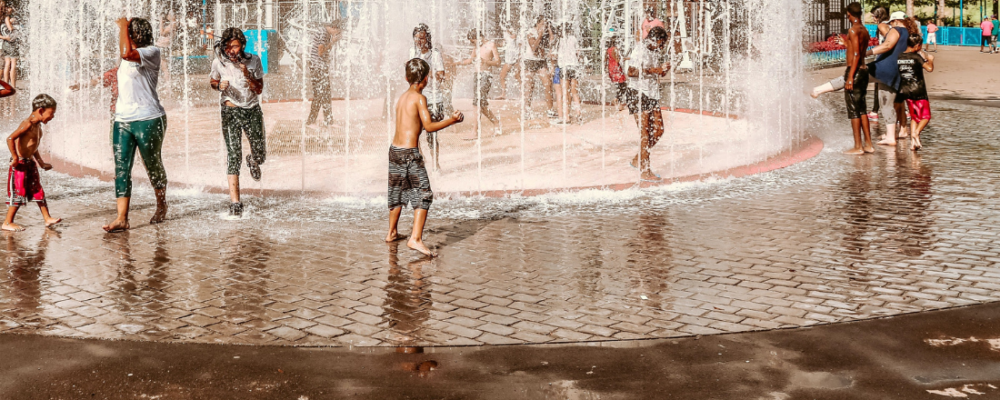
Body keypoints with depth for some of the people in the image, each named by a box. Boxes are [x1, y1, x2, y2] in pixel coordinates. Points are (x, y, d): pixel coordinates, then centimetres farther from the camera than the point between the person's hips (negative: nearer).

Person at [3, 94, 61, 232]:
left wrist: (42, 163, 27)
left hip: (30, 163, 9)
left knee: (39, 192, 13)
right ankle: (7, 223, 5)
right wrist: (15, 158, -24)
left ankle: (47, 218, 19)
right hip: (20, 164, -9)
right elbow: (10, 138, -27)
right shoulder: (28, 124, -18)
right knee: (18, 193, -4)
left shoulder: (37, 126, 12)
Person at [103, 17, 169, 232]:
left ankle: (161, 207, 32)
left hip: (148, 120, -7)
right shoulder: (126, 60, 15)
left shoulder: (152, 52, -10)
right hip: (122, 120, 7)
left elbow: (126, 53, -29)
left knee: (153, 166, 9)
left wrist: (123, 26, -16)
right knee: (121, 169, -4)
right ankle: (122, 218, -9)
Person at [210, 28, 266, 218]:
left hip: (252, 110, 1)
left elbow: (259, 90, -2)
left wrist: (247, 76, -20)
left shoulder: (253, 61, -3)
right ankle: (235, 204, -10)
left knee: (260, 155, 4)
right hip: (230, 111, -1)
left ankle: (253, 161, 46)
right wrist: (219, 85, -9)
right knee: (234, 156, -10)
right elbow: (212, 80, 14)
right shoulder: (219, 62, -4)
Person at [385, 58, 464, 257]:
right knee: (424, 195, -5)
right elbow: (429, 126, -14)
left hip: (394, 149, 8)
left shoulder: (402, 97, 13)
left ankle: (392, 233, 35)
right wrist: (452, 120, -4)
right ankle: (416, 238, -15)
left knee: (397, 192, 22)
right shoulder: (419, 98, -9)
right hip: (410, 152, -8)